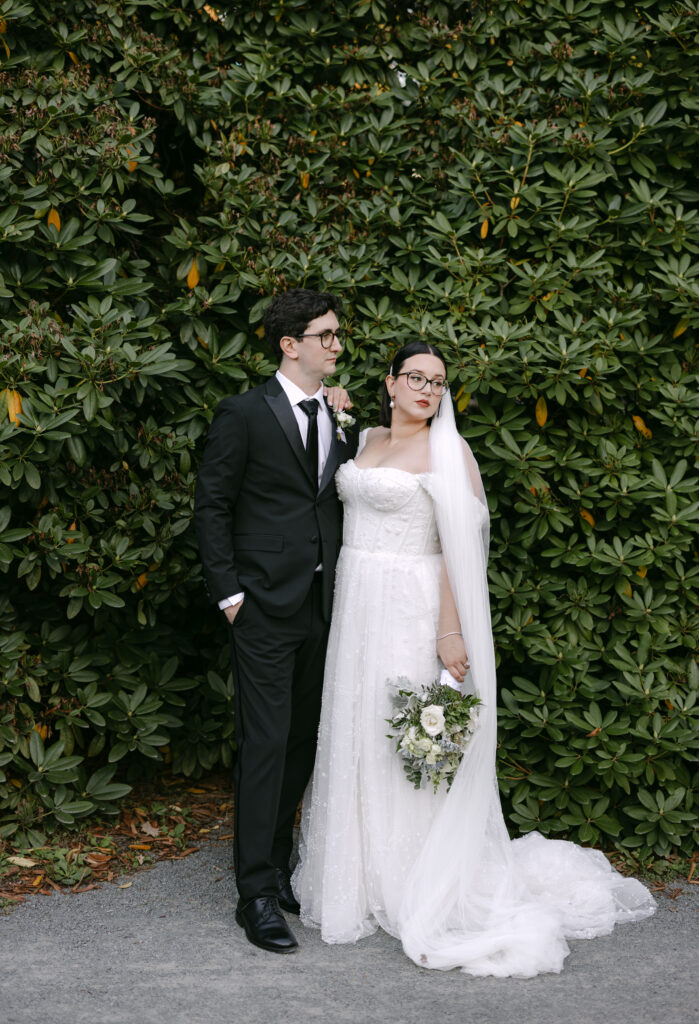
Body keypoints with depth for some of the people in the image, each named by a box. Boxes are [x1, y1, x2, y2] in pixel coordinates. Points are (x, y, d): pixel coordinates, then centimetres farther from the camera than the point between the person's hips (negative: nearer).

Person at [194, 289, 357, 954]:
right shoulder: (244, 414, -7)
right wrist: (228, 592, -10)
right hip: (265, 605, -6)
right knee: (266, 743, -6)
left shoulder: (339, 416, 10)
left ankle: (278, 867, 27)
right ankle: (256, 894, 1)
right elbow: (212, 506, -6)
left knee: (302, 742, 13)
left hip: (321, 603, 6)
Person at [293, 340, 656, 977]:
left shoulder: (447, 453, -8)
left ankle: (421, 893, 12)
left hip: (409, 610, -6)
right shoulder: (367, 439, 13)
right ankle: (361, 877, 25)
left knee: (404, 743, -2)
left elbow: (460, 550, -14)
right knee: (353, 738, 11)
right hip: (355, 604, 7)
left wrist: (450, 632, -21)